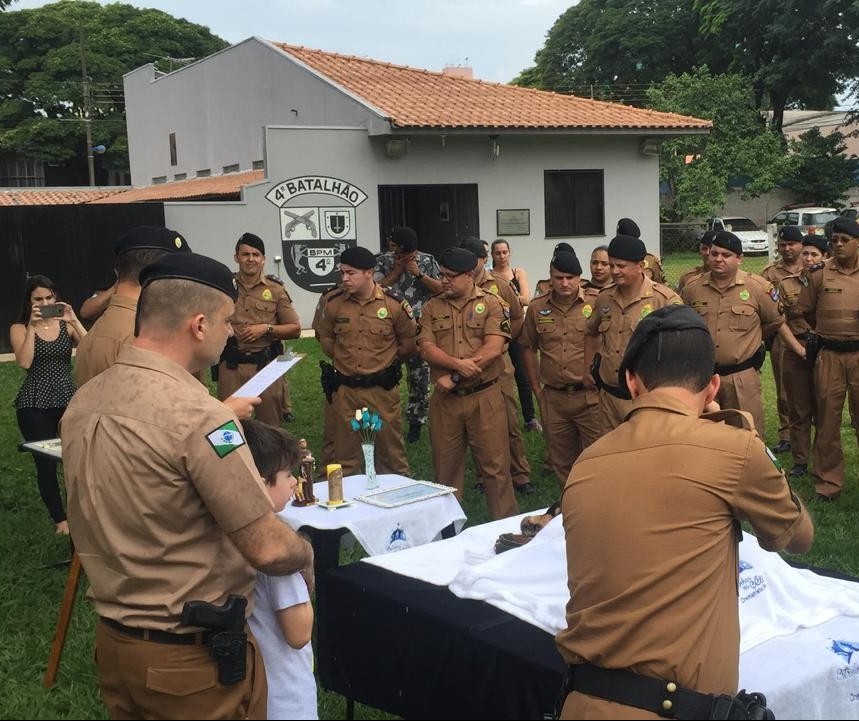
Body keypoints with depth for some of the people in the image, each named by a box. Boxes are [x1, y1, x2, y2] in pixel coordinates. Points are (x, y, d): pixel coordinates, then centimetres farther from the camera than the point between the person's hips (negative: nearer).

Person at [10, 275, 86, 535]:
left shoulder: (67, 325, 6)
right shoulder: (19, 329, 3)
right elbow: (24, 362, -14)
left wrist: (74, 320, -17)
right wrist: (32, 326, -15)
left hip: (68, 400, 1)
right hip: (35, 405, -1)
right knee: (46, 464, -1)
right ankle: (60, 518, 13)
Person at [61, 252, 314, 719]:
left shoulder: (82, 403, 0)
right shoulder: (196, 414, -25)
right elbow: (269, 549, -23)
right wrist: (306, 554, -2)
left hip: (112, 642, 7)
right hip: (192, 657, -7)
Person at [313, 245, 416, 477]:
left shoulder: (394, 303, -8)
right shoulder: (331, 302, -4)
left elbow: (408, 343, 7)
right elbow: (325, 339, 14)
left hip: (382, 389, -2)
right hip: (344, 390, 2)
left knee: (390, 449, 7)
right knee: (345, 451, 10)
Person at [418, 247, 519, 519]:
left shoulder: (491, 303, -1)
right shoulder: (432, 307, 8)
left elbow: (494, 348, -12)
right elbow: (426, 348, -2)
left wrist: (454, 377, -15)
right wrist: (457, 363, -20)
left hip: (485, 396, -3)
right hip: (445, 398, 3)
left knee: (495, 463, 1)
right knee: (446, 465, 11)